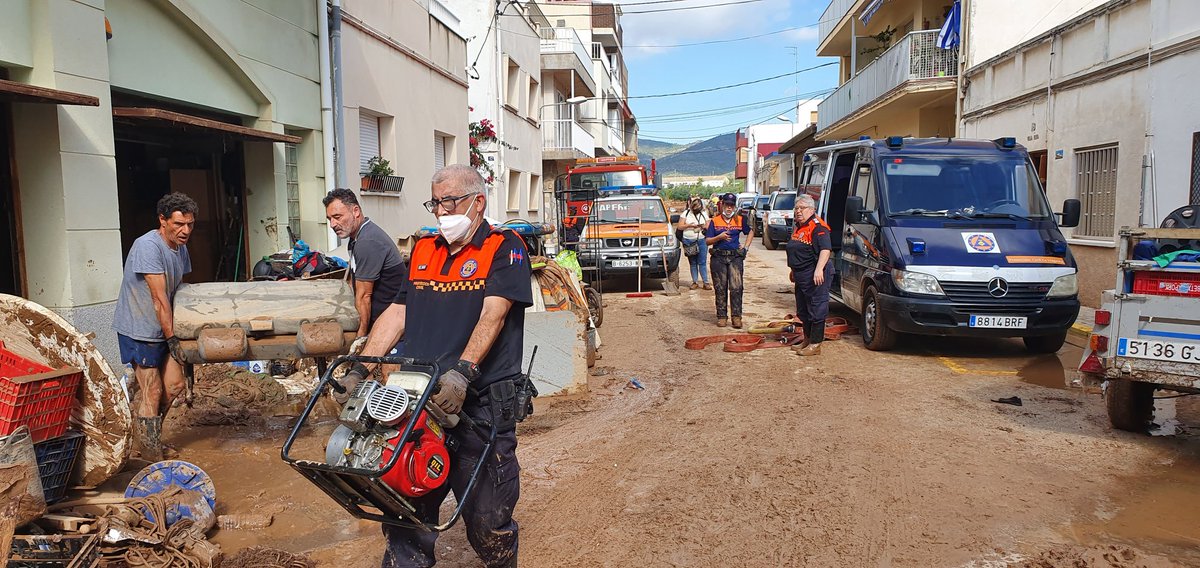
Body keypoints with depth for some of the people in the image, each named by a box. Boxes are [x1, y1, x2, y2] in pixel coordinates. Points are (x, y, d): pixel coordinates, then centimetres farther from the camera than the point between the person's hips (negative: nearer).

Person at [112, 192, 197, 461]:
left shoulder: (181, 247, 5)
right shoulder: (148, 246, -23)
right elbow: (160, 299, -24)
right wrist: (172, 339, -21)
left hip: (163, 328, 8)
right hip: (138, 330, -8)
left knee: (175, 385, 8)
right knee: (152, 392, -4)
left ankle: (148, 434, 29)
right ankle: (152, 460, 6)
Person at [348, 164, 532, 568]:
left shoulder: (504, 248, -2)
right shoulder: (423, 251, 17)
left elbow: (492, 316, -15)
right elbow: (397, 314, 14)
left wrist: (463, 372, -28)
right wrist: (361, 368, 3)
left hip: (481, 403, -5)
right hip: (418, 403, 5)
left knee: (487, 524, 5)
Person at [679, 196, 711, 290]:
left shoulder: (704, 214, 12)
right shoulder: (686, 214, 7)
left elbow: (709, 226, 11)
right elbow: (680, 226, 1)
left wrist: (705, 226, -11)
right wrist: (689, 225, -13)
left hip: (701, 240, 0)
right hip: (688, 241, 0)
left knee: (702, 262, -4)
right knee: (692, 263, 5)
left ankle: (706, 282, -2)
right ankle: (695, 282, 11)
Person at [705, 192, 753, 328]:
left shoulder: (740, 220, 10)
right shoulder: (714, 221, 7)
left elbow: (751, 232, 27)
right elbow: (707, 241, 3)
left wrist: (746, 246, 15)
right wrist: (719, 237, -14)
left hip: (736, 257, 0)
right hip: (718, 258, 0)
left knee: (736, 288, -8)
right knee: (720, 289, 3)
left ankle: (736, 317, -4)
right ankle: (722, 316, 11)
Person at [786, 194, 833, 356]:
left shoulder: (818, 227, -14)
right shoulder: (798, 228, 17)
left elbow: (826, 250, -24)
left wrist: (819, 270, -33)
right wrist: (793, 271, 30)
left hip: (815, 277, -11)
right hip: (801, 276, 11)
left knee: (816, 310, -5)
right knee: (803, 311, 18)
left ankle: (815, 344, -1)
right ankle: (807, 340, 30)